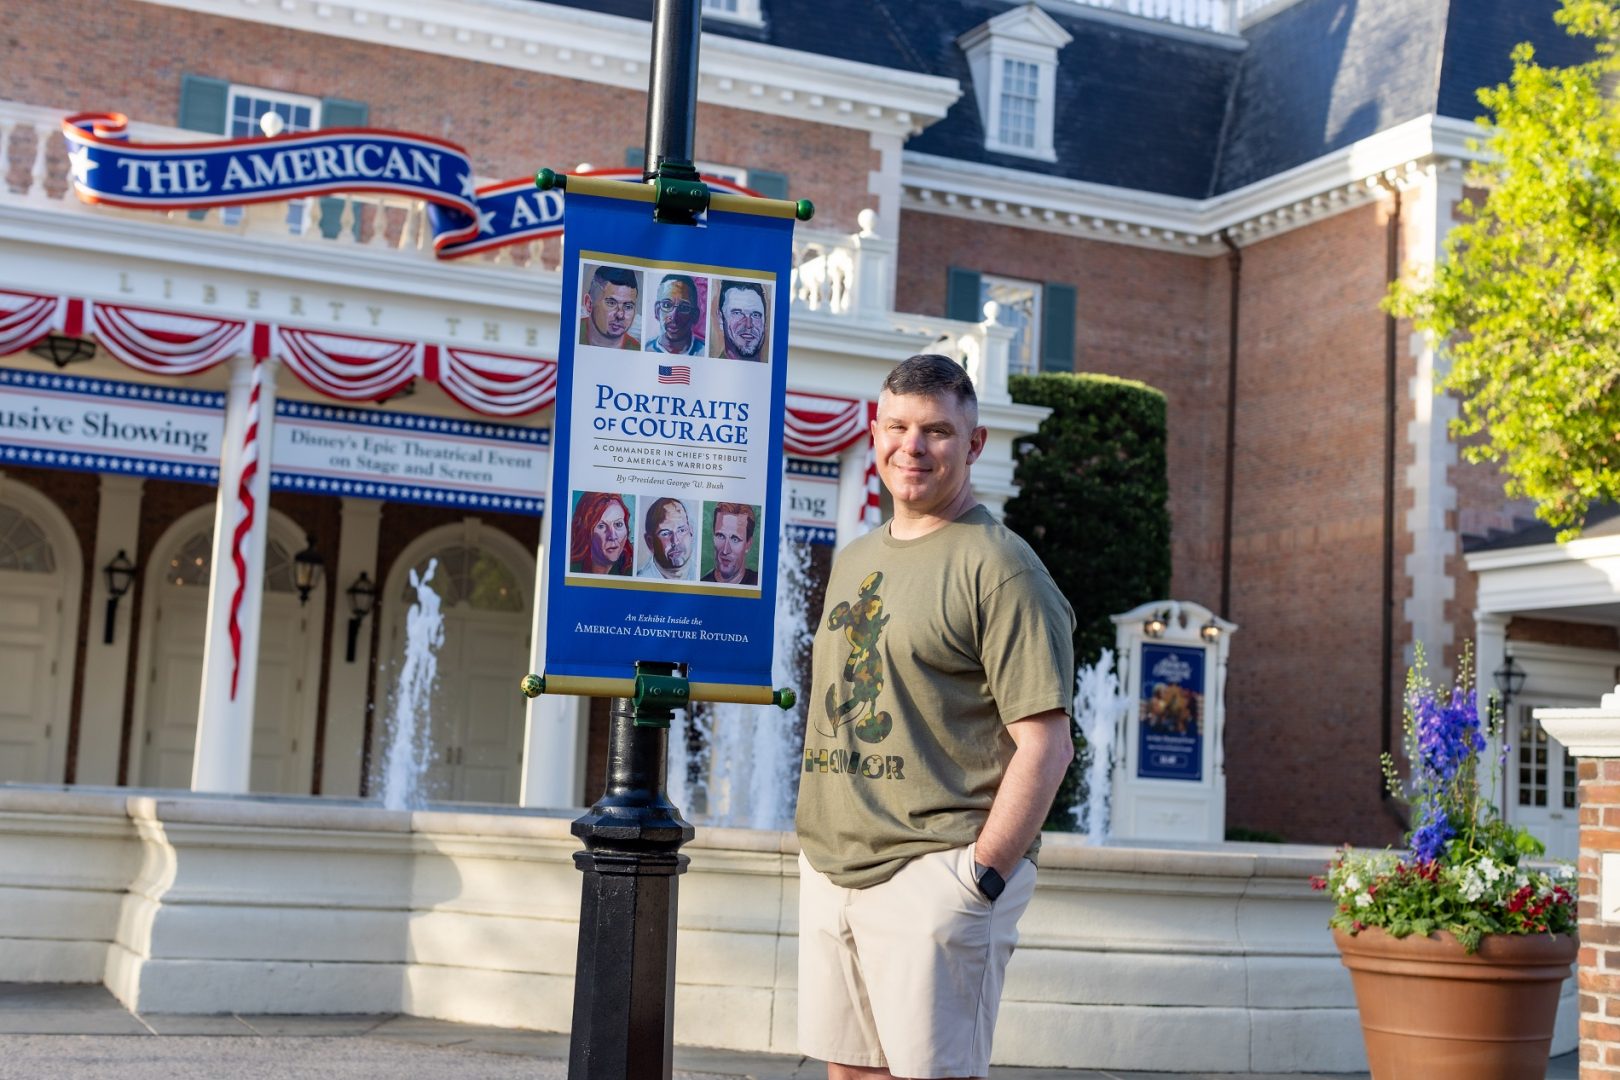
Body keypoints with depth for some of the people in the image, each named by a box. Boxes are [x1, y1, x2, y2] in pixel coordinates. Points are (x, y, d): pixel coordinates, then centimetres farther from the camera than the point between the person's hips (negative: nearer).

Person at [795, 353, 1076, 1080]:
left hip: (934, 871, -7)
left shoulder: (997, 566, -8)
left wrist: (982, 874, -19)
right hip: (830, 874, 7)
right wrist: (820, 845, 17)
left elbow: (1046, 745, -14)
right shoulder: (854, 560, 16)